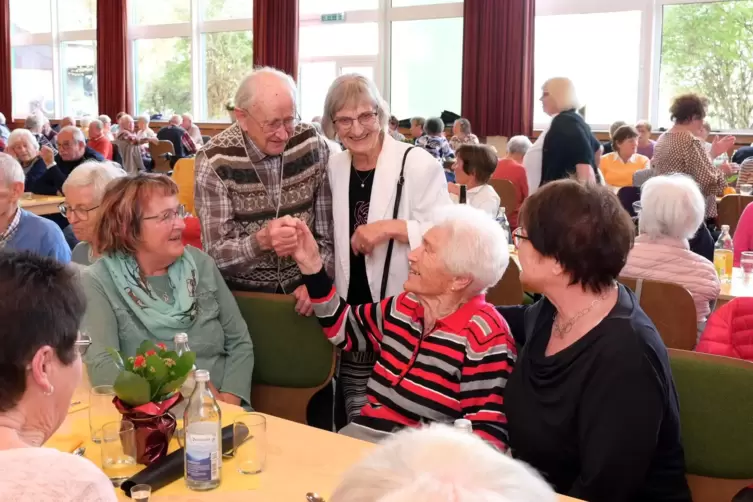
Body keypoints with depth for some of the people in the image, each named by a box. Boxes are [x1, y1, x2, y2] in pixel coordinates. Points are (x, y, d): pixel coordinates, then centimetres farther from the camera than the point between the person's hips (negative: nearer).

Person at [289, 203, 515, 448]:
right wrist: (311, 263, 14)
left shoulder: (484, 336, -13)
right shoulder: (404, 307, 8)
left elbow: (489, 431, -16)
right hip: (360, 437, 7)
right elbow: (342, 327, 23)